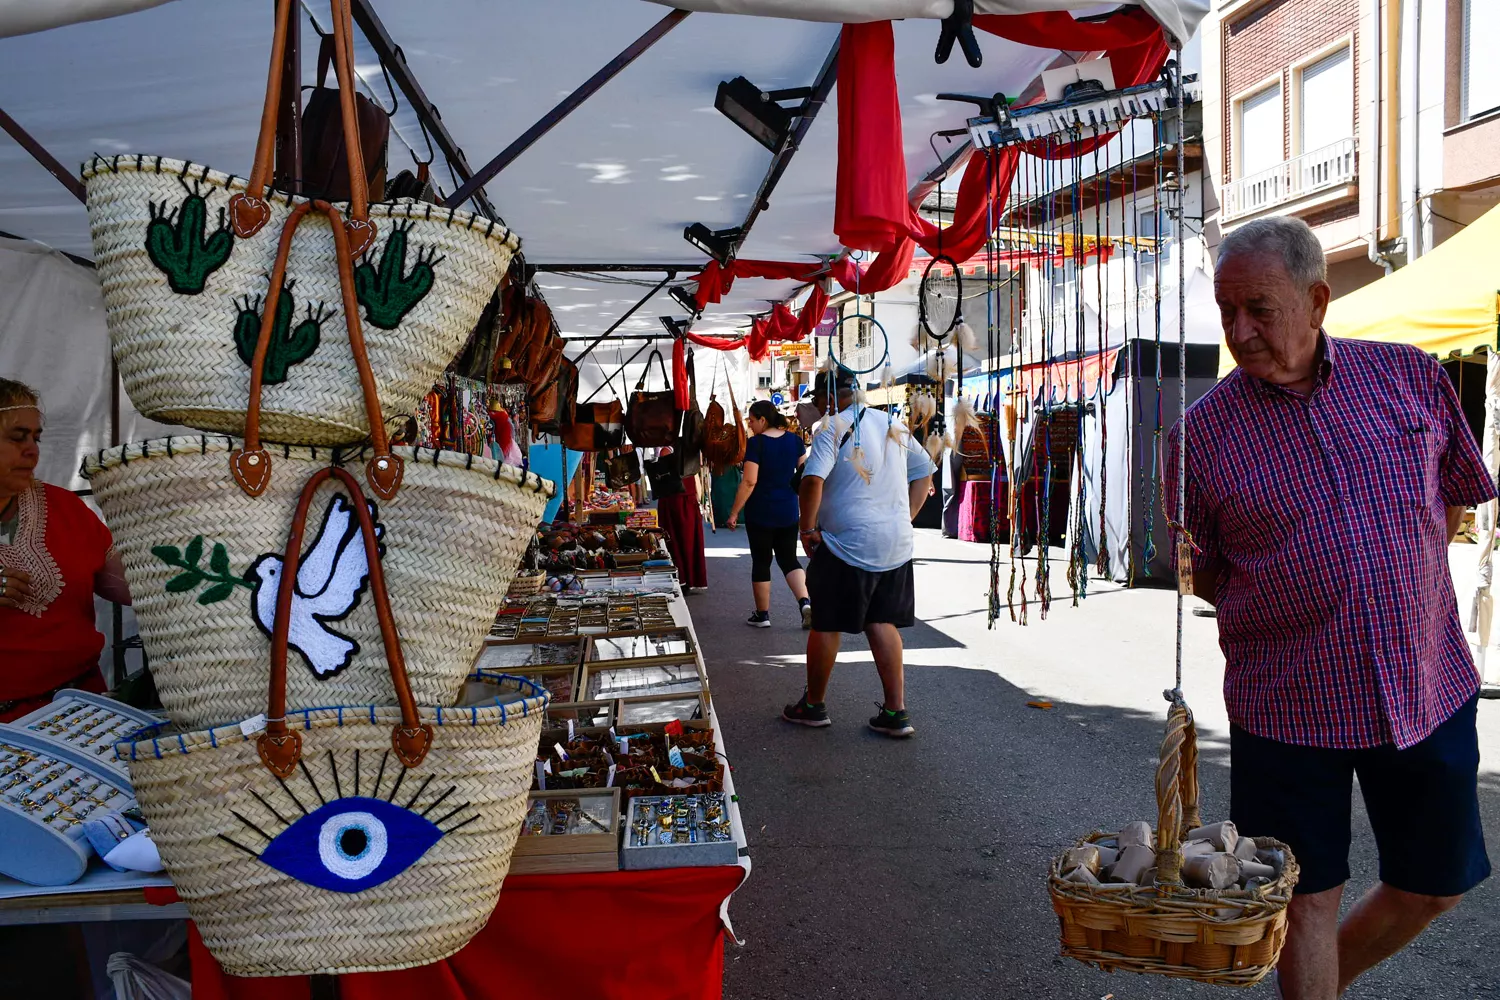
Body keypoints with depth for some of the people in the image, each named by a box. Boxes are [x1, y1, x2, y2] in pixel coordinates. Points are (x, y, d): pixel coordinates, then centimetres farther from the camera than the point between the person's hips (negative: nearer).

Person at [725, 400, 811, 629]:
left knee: (761, 562, 8)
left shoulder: (756, 443, -14)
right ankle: (805, 602, -9)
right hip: (788, 512, 4)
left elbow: (749, 482, -17)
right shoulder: (795, 440, 2)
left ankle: (762, 615, 15)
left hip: (760, 513, -4)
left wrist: (734, 513, -12)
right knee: (789, 559, 12)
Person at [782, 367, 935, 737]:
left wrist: (807, 529, -12)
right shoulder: (894, 425, 11)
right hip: (896, 544, 6)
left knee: (826, 625, 8)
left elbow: (813, 480, -23)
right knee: (882, 624, 12)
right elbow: (924, 472, 19)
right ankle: (895, 712, 9)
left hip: (846, 544, -6)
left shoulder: (832, 428, -10)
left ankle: (813, 705, 21)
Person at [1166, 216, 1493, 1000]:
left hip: (1429, 690, 3)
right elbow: (1201, 574, 3)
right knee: (1308, 896, 7)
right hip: (1288, 705, -3)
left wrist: (1404, 587, 8)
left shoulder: (1411, 378, -1)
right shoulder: (1204, 428, -7)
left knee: (1436, 884, 17)